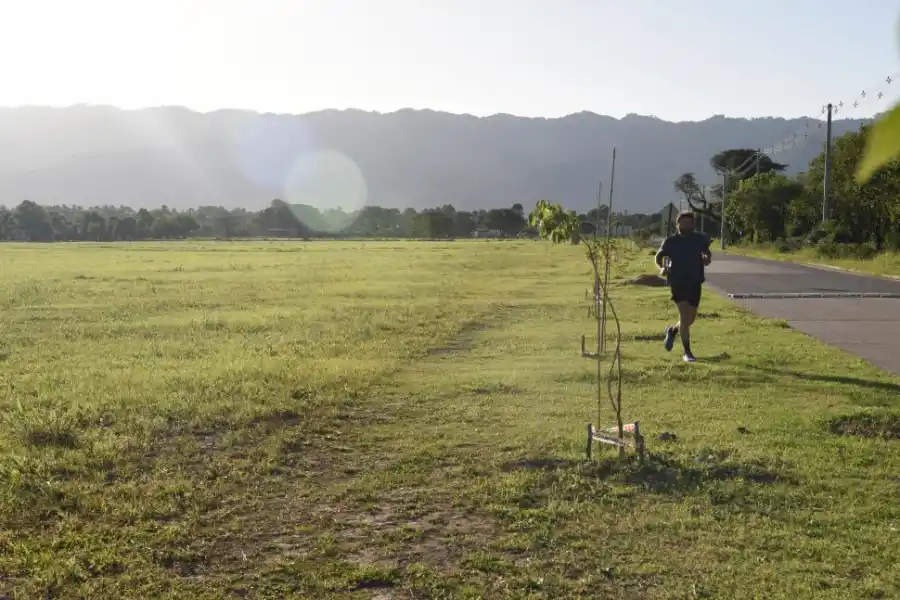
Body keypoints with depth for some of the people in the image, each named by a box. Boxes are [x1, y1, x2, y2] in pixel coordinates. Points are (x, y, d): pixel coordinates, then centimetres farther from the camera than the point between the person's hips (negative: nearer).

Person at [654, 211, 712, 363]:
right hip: (677, 283, -3)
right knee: (684, 315, -13)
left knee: (691, 319, 11)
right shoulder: (670, 241, -4)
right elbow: (658, 257, 7)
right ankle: (687, 352, -3)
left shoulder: (700, 239, 2)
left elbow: (708, 253, 16)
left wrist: (707, 259, -9)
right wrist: (662, 267, -14)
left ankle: (672, 330, 43)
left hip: (695, 283, 4)